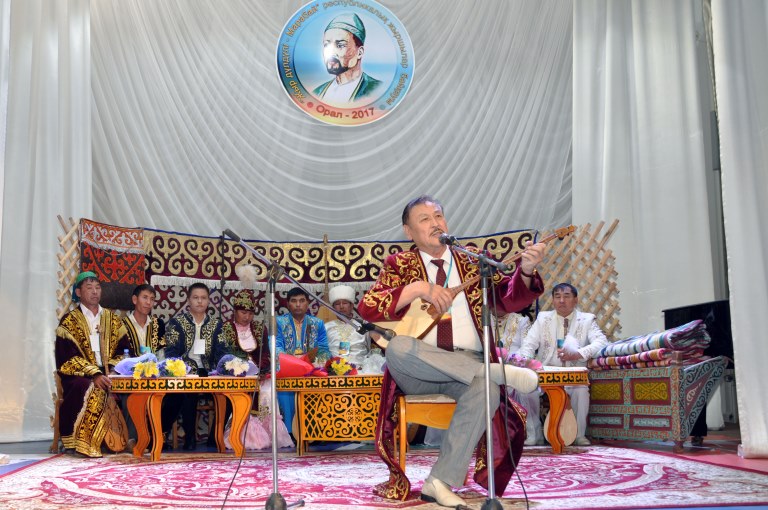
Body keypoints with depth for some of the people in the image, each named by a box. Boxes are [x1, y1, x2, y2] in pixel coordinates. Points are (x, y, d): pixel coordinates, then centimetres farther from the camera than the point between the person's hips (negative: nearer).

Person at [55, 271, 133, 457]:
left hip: (108, 374, 3)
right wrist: (94, 374, -21)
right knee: (89, 388, -36)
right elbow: (67, 358, -8)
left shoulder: (113, 319, 15)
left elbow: (124, 351, 10)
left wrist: (113, 370, -12)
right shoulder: (69, 321, 4)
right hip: (79, 376, -3)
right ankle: (77, 442, -24)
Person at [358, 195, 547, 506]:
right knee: (397, 348, -34)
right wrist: (418, 288, -18)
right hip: (417, 371, 0)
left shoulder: (473, 262, 13)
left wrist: (525, 270, -21)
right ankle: (492, 370, -23)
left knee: (485, 390, -33)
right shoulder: (399, 264, 8)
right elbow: (366, 308, -7)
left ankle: (441, 482, -23)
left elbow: (509, 300, 0)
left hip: (468, 365, 1)